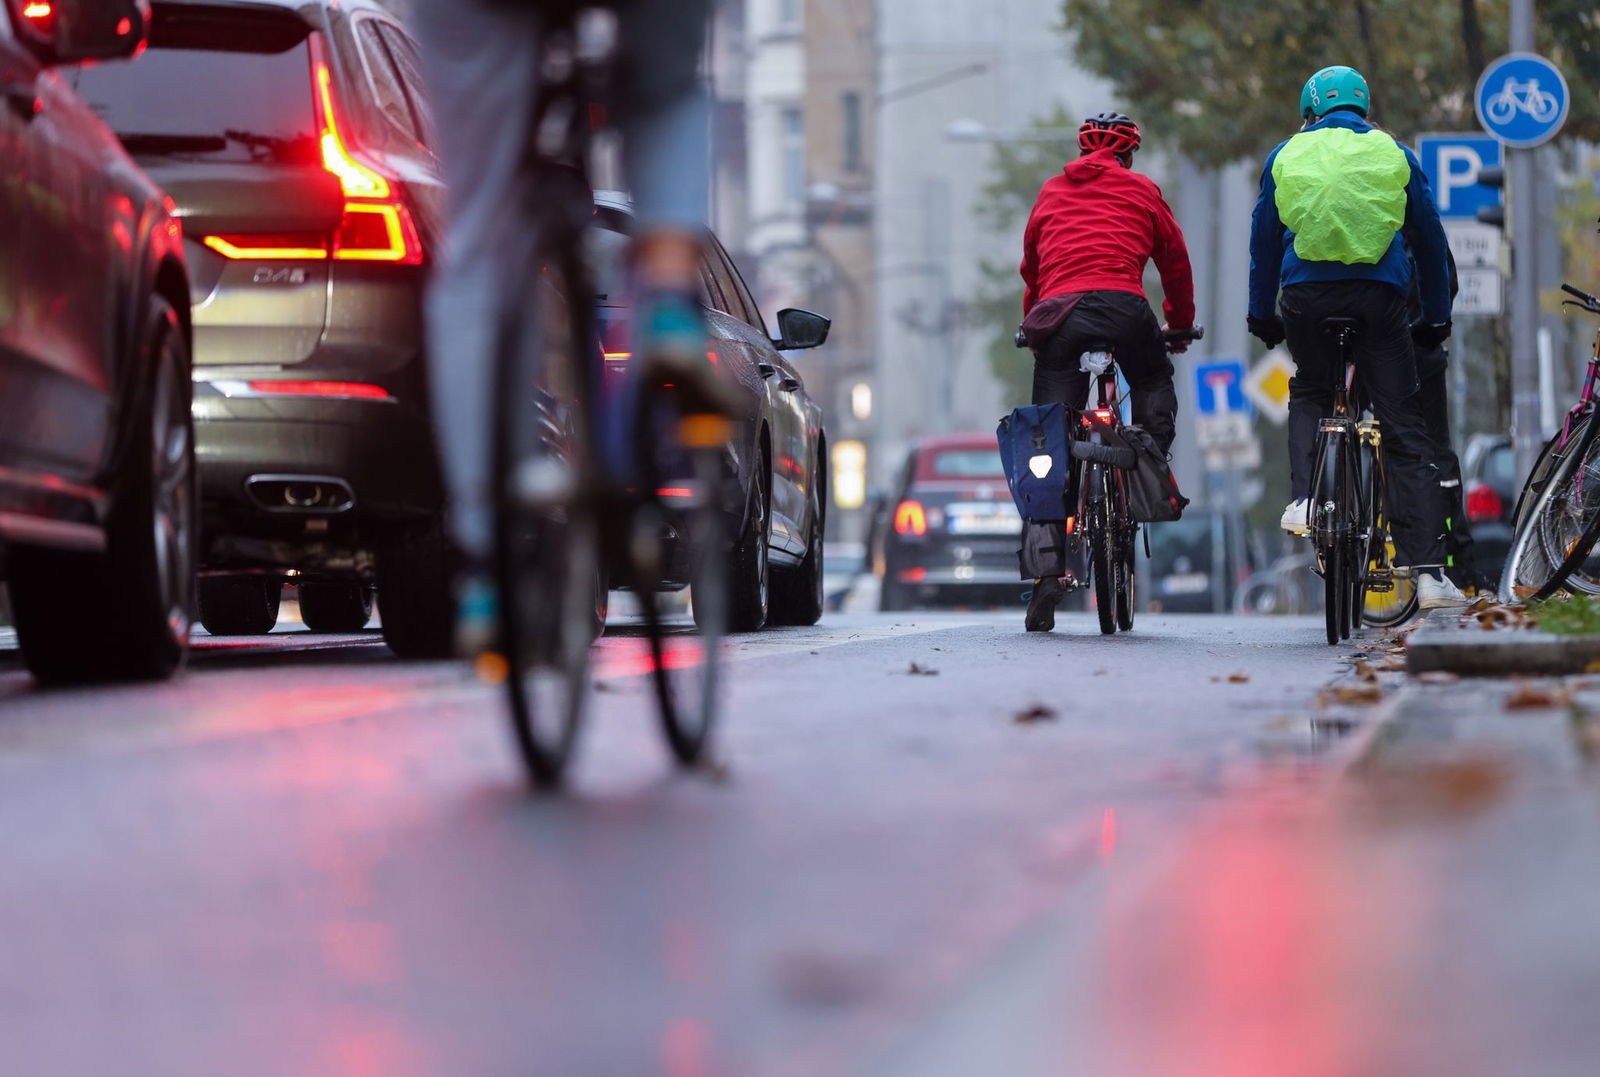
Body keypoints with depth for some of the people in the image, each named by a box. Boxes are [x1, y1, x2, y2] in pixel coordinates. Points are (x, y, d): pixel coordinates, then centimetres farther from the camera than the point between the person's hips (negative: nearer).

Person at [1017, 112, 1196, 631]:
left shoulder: (1051, 192, 27)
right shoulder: (1140, 189, 20)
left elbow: (1031, 266, 35)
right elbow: (1175, 259, 25)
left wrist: (1031, 323, 47)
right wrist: (1181, 324, 38)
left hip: (1059, 311, 2)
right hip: (1123, 306, -2)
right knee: (1155, 384, 29)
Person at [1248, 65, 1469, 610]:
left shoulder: (1286, 156, 13)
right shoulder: (1395, 155, 12)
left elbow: (1264, 239, 15)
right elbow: (1431, 238, 15)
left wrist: (1261, 314, 24)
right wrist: (1437, 317, 23)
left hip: (1305, 293, 1)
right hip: (1379, 297, -1)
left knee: (1309, 393, 28)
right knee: (1405, 430, 1)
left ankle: (1304, 498, 2)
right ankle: (1428, 573, -6)